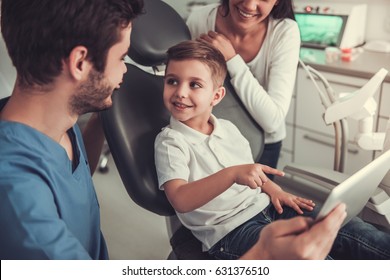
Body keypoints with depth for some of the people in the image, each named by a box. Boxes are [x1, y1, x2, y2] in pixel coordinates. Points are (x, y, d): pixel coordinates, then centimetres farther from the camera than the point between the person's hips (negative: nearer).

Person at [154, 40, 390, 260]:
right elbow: (180, 200, -22)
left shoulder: (228, 128, 13)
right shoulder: (170, 142, -7)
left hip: (267, 207, 7)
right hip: (229, 231, -6)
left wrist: (272, 189, 5)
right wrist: (232, 174, -33)